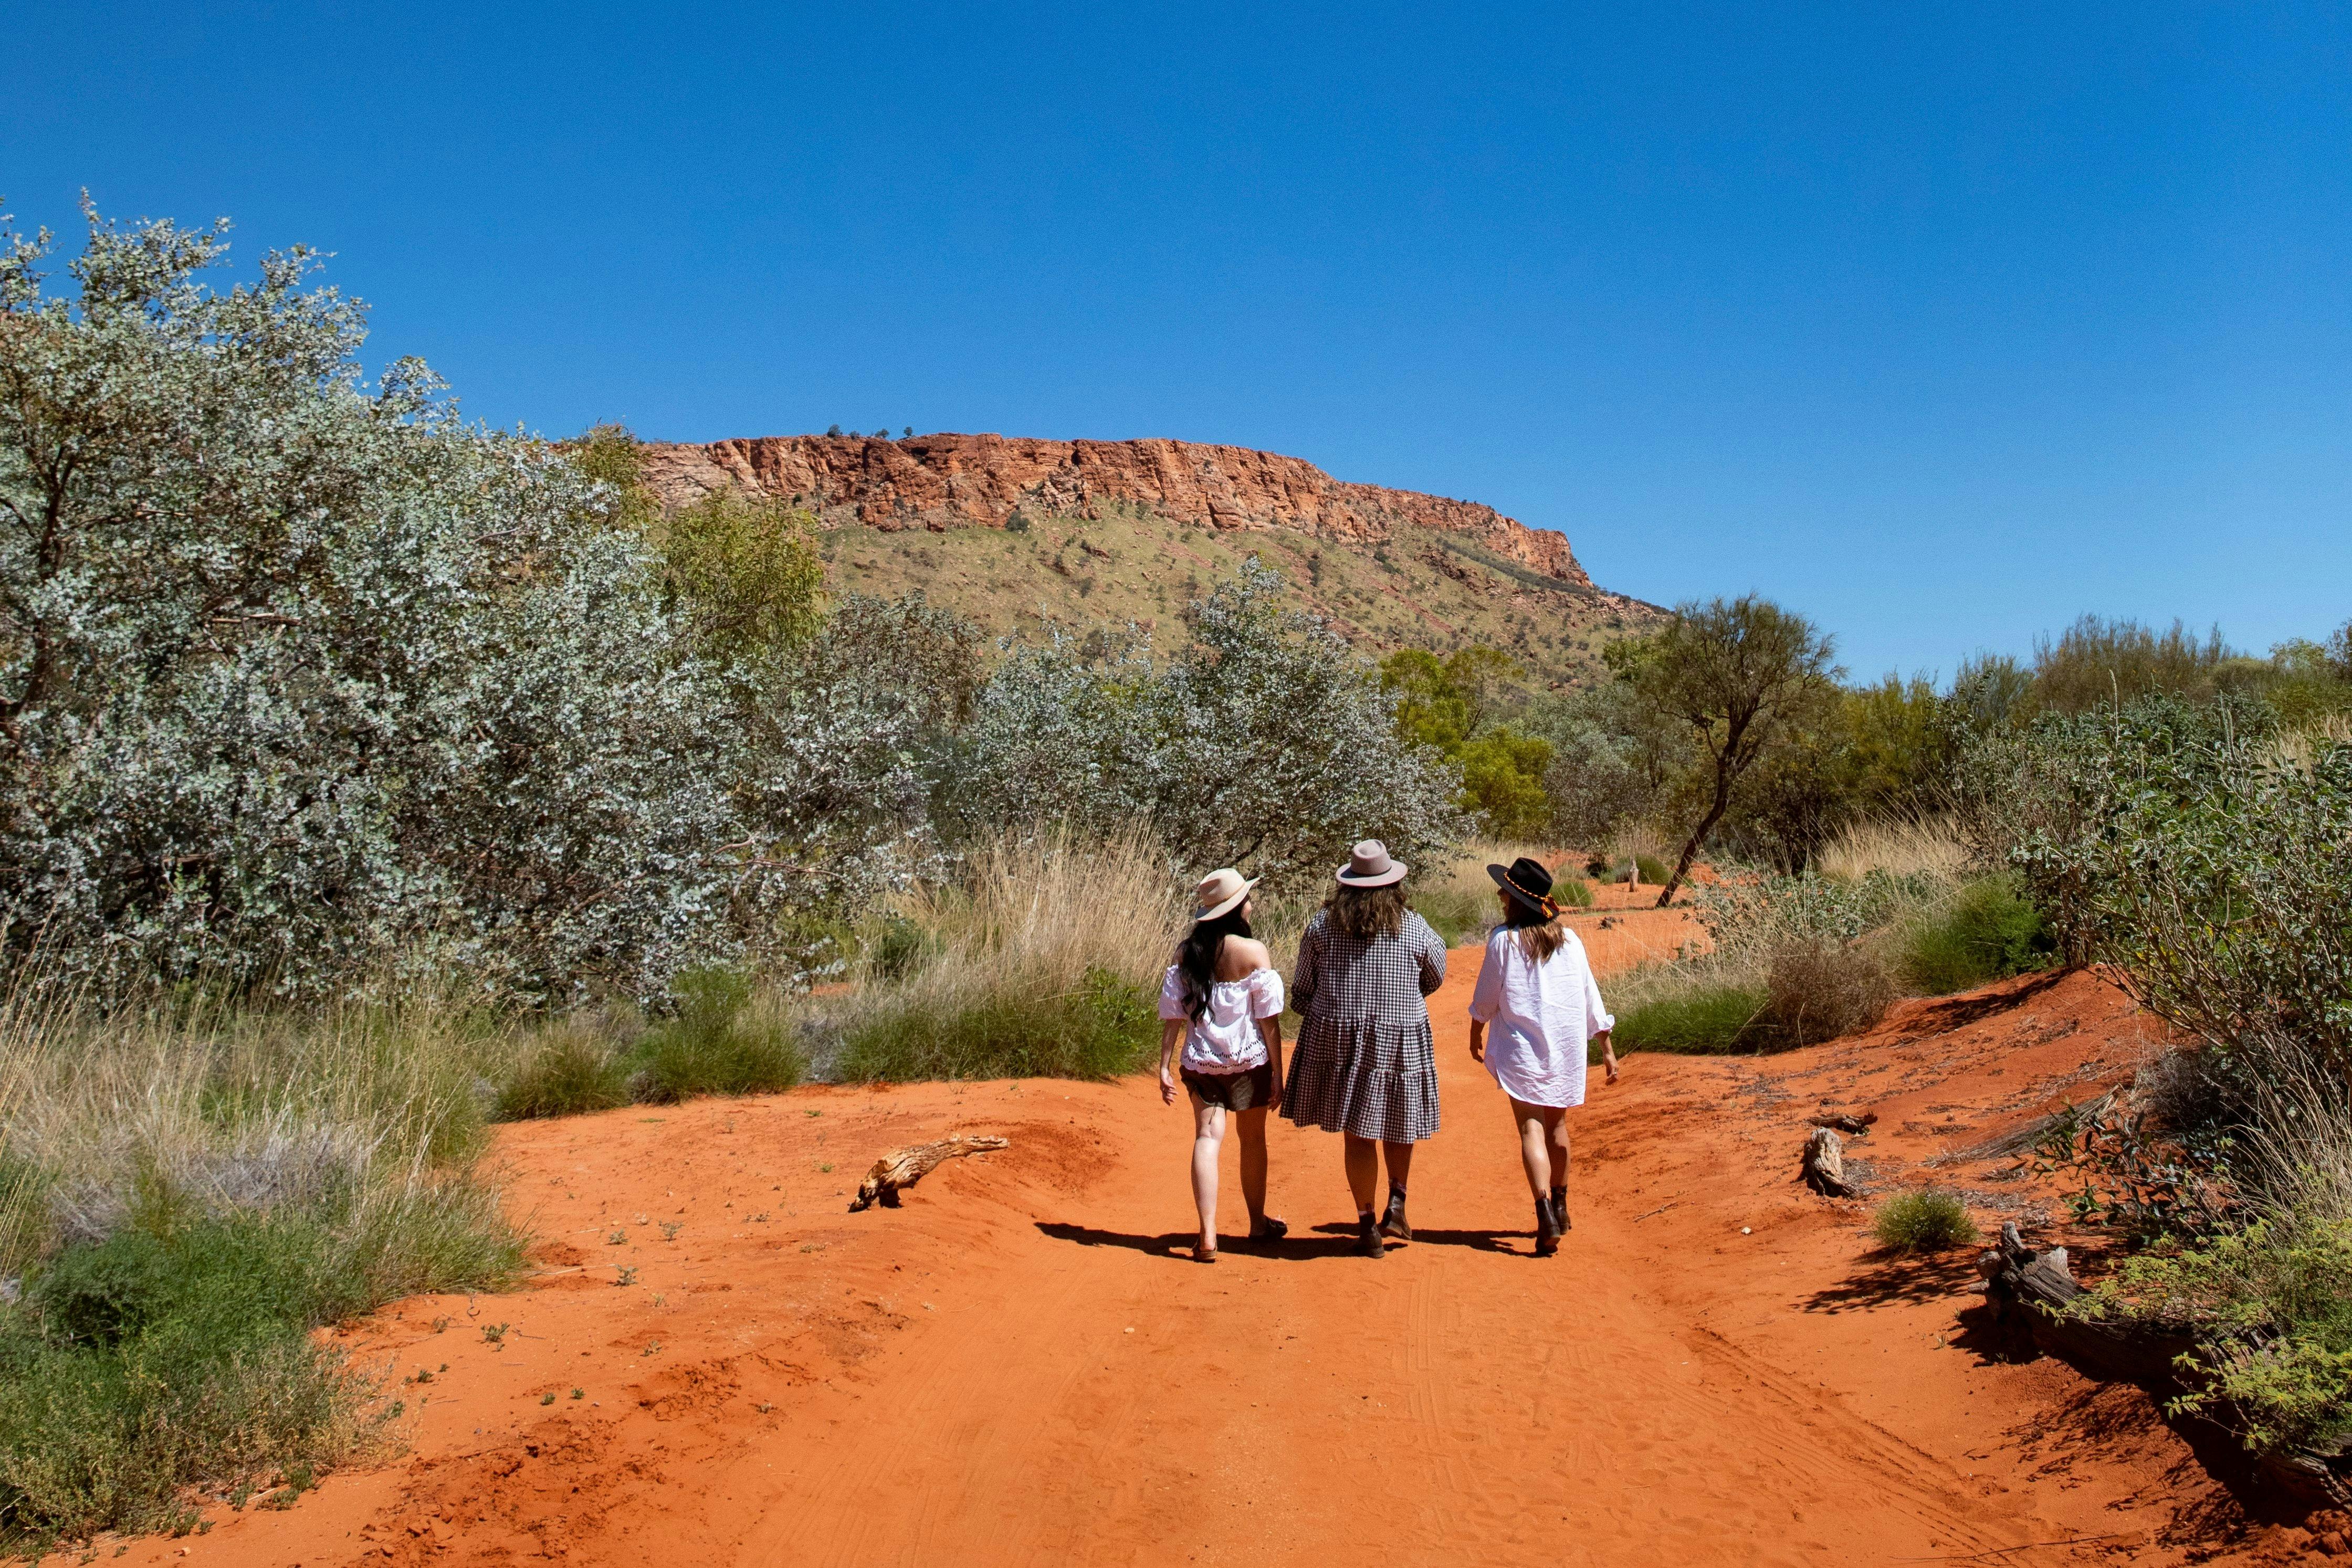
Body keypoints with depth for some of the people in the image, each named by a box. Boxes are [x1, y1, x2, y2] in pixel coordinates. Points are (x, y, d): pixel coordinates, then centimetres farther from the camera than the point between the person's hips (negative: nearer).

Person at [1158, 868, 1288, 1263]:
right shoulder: (1253, 952, -12)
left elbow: (1172, 1015, -2)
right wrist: (1278, 1073, -4)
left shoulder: (1187, 952, -1)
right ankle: (1258, 1223, 32)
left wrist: (1164, 1068, 2)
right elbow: (1269, 1020, -11)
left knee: (1207, 1138, 2)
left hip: (1201, 1063, 2)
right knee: (1253, 1140, 15)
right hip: (1248, 1061, -2)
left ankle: (1207, 1235, -10)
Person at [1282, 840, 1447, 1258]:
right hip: (1399, 1039, 0)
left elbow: (1301, 987, 4)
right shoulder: (1413, 927, -4)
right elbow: (1436, 977, 12)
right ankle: (1397, 1201, 7)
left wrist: (1314, 1018, 22)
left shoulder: (1323, 923, -2)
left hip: (1337, 1036, 1)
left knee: (1358, 1133, 7)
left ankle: (1367, 1226, 10)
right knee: (1398, 1120, 20)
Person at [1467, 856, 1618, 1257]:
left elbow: (1485, 999, -1)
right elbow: (1591, 999, 5)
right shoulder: (1568, 940, 2)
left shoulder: (1503, 939, -9)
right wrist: (1607, 1048, 12)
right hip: (1567, 1046, 4)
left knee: (1531, 1130, -6)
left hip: (1522, 1048, -4)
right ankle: (1559, 1208, 33)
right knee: (1557, 1126, 20)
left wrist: (1476, 1034, 17)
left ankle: (1546, 1215, -21)